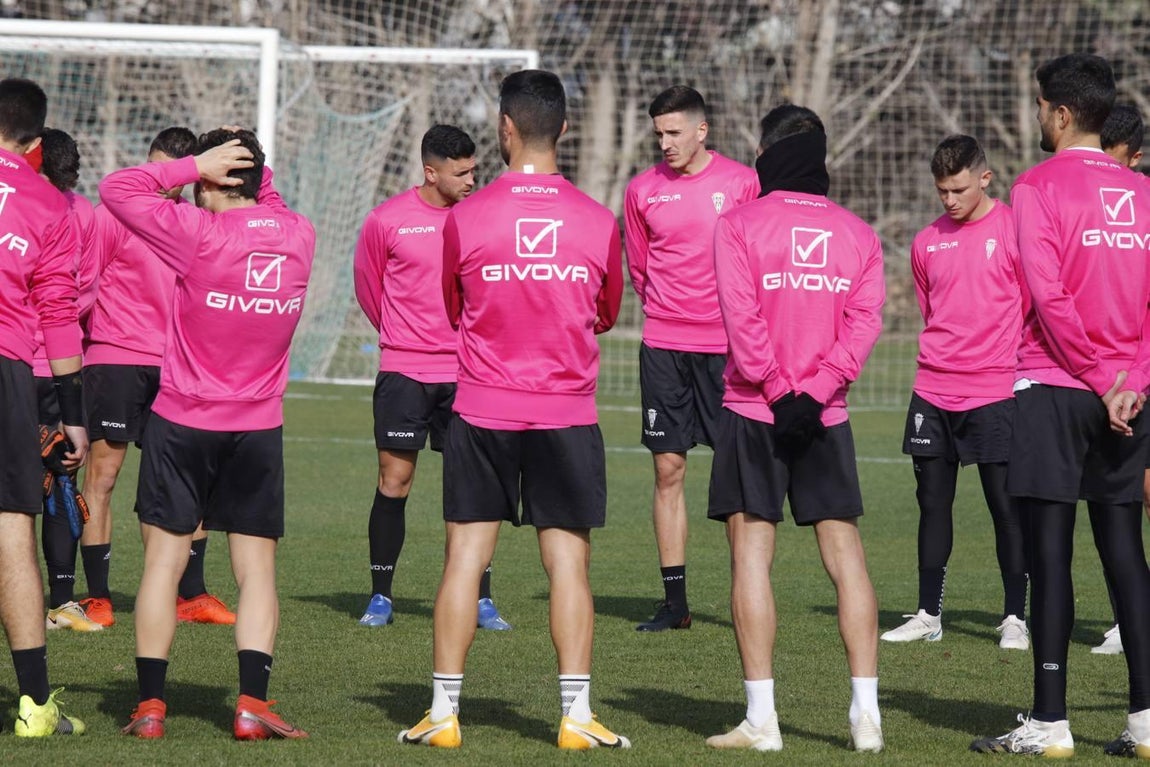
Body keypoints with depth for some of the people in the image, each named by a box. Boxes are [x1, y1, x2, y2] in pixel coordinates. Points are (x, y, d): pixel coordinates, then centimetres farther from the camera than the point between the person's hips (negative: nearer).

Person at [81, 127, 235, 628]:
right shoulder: (117, 212, -4)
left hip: (173, 367, 5)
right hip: (115, 359, -5)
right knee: (102, 474, -5)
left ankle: (193, 595, 15)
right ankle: (97, 598, 2)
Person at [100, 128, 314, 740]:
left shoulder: (202, 233, -15)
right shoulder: (298, 236, 0)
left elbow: (116, 189, -9)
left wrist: (195, 164, -8)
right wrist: (252, 162, 9)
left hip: (182, 421, -3)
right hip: (259, 429, 3)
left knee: (164, 561, 4)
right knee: (257, 568, 6)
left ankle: (149, 706, 3)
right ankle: (252, 704, -5)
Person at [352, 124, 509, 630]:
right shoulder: (388, 220, -5)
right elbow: (367, 282, 12)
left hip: (465, 372, 1)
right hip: (404, 372, -1)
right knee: (394, 482, -1)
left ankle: (481, 600, 4)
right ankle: (380, 597, 9)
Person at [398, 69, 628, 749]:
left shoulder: (465, 217, -5)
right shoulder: (598, 221, -2)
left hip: (482, 412, 0)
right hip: (568, 413, 0)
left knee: (465, 559, 4)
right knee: (568, 564, 4)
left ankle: (444, 711, 5)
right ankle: (577, 713, 0)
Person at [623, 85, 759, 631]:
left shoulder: (740, 182, -2)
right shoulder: (643, 190, 5)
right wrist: (665, 306, 10)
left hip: (726, 345, -2)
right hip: (663, 345, 2)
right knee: (668, 469, 2)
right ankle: (674, 600, 7)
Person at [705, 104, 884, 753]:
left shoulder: (739, 225, -3)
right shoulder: (857, 233, 7)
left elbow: (743, 317, -13)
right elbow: (865, 322, -3)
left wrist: (778, 391, -9)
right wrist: (814, 392, -9)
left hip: (754, 409, -3)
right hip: (828, 418, 3)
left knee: (752, 553, 0)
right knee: (846, 554, 6)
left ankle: (762, 718, -4)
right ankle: (866, 714, 2)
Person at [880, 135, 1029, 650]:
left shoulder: (1012, 230, -4)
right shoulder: (927, 242, 10)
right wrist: (939, 361, 15)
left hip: (995, 391, -5)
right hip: (933, 393, 5)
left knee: (1005, 505, -3)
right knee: (933, 502, 8)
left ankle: (1015, 618, 4)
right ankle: (928, 615, 15)